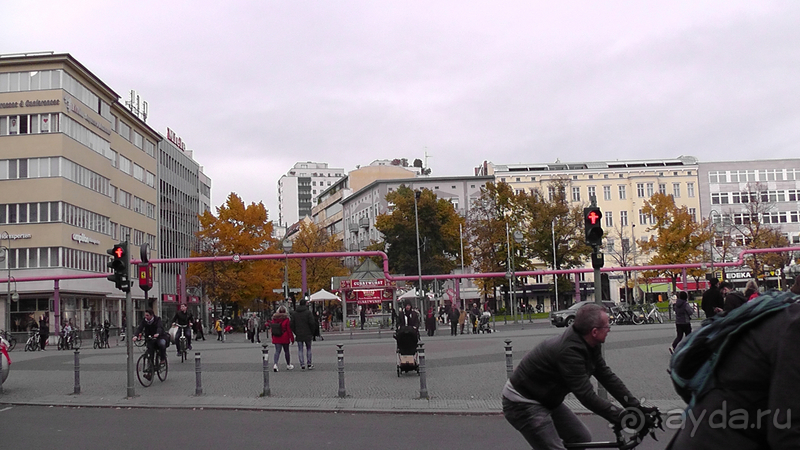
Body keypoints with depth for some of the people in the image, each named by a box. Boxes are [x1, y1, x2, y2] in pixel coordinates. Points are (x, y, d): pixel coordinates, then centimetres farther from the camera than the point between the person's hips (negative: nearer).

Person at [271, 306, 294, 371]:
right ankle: (288, 365, 25)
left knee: (277, 351, 1)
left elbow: (272, 329, 8)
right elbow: (289, 330, -10)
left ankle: (275, 364, -21)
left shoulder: (274, 319, 2)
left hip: (276, 338, 3)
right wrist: (292, 338, -3)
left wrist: (273, 338, 18)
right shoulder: (286, 319, -10)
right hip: (285, 338, -3)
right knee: (286, 351, 12)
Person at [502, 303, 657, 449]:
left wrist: (636, 406, -1)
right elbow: (587, 397, -31)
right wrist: (621, 417, -26)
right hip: (522, 404, -10)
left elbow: (606, 376, 2)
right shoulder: (569, 351, -32)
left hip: (547, 400, 10)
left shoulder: (590, 344, -3)